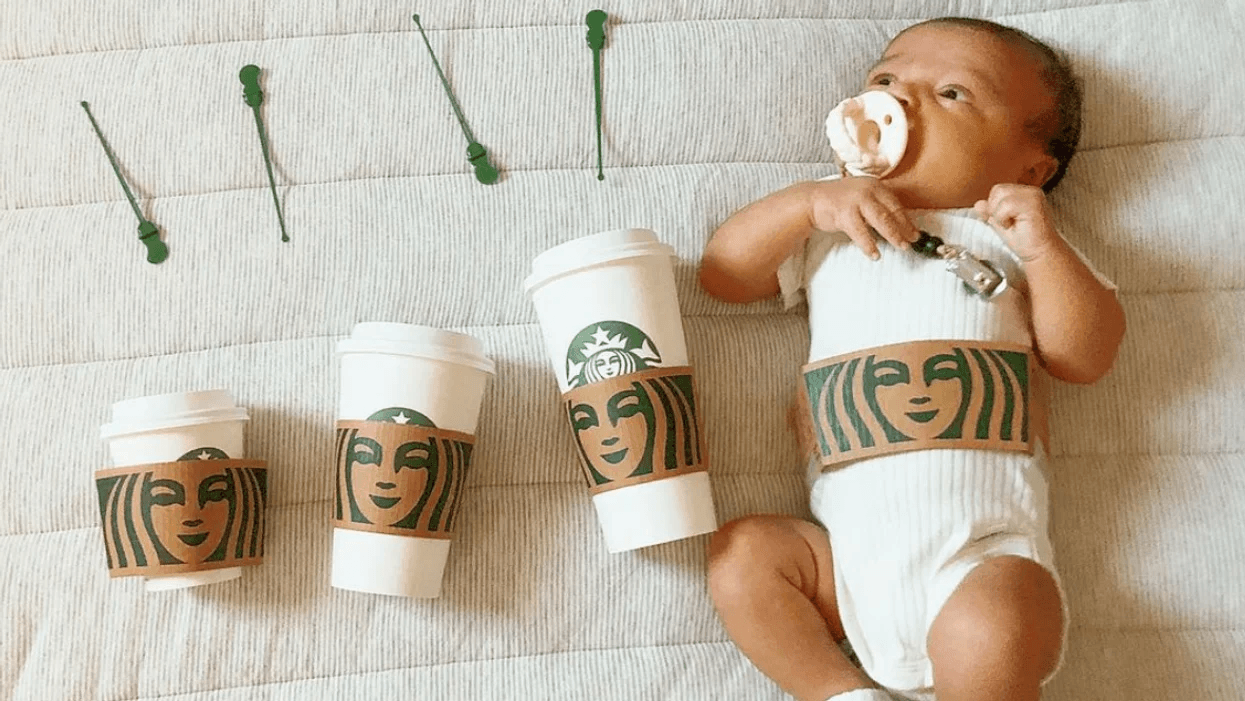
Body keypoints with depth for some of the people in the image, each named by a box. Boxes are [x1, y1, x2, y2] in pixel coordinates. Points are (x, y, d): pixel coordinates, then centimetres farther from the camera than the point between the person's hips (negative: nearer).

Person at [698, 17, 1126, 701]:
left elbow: (1086, 358, 5)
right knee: (741, 551, -15)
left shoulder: (1012, 239, 13)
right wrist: (808, 200, -3)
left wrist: (1045, 250, -9)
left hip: (984, 546, -3)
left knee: (991, 635, -29)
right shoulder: (827, 226, 19)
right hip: (848, 548, 4)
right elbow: (721, 274, 9)